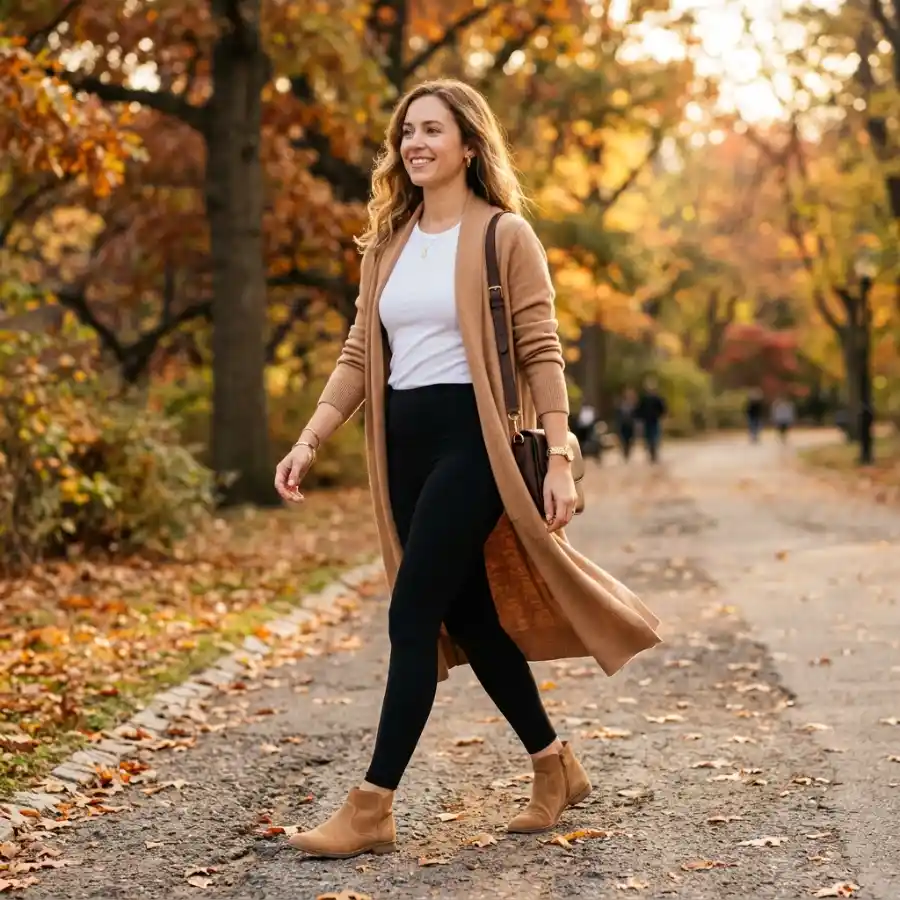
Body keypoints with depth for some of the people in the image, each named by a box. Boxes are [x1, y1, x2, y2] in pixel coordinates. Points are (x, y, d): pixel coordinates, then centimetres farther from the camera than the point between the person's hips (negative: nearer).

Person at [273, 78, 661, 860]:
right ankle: (556, 766, 28)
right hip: (404, 443, 7)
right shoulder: (387, 244, 13)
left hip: (470, 438, -7)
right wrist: (309, 442, 1)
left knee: (412, 615, -11)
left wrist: (559, 459, -14)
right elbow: (359, 356, 11)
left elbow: (542, 353, -8)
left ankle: (373, 808, -6)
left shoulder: (504, 236, -5)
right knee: (468, 616, 12)